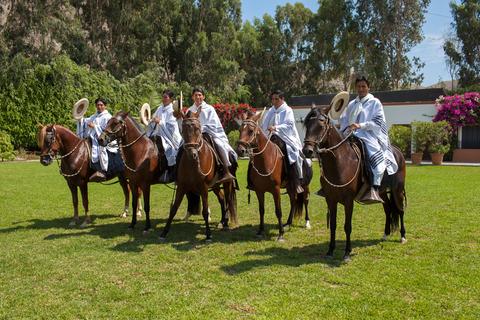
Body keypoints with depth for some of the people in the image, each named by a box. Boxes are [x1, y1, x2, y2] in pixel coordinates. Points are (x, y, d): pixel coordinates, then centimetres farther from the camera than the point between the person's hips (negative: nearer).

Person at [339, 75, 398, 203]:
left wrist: (360, 125, -17)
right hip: (352, 135, 5)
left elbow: (377, 122, -4)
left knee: (376, 154, -33)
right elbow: (343, 120, 19)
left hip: (370, 135, -5)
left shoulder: (375, 103, 7)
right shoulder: (351, 104, 20)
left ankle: (374, 189, -39)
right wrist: (346, 128, -4)